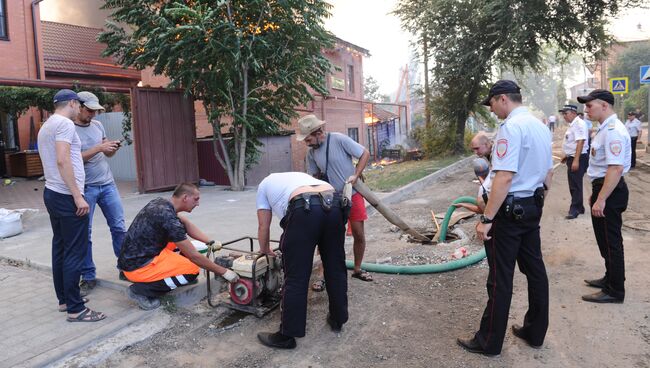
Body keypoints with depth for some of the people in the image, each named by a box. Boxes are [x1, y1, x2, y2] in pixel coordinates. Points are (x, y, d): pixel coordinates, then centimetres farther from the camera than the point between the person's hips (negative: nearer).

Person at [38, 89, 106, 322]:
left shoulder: (45, 126, 18)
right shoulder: (65, 123, -12)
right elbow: (62, 161, -22)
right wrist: (77, 196, -23)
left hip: (51, 193, 10)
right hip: (66, 197, -10)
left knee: (60, 249, 15)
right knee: (75, 253, -6)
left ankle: (64, 299, 24)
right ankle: (75, 309, -1)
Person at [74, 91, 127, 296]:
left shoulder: (97, 125, 9)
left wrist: (113, 149, -6)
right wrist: (99, 148, -21)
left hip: (107, 184, 5)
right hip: (85, 188, -5)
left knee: (119, 227, 6)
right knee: (84, 234, 3)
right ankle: (88, 277, 14)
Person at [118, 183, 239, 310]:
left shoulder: (160, 202, 1)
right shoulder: (168, 218, -25)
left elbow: (186, 224, 13)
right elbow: (193, 256, -21)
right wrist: (223, 272, -12)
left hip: (133, 257, 9)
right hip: (137, 266, -9)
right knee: (192, 271, -11)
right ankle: (141, 290, -6)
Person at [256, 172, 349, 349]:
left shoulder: (265, 184, 31)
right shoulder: (300, 175, 43)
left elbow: (263, 227, 27)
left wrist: (265, 251, 45)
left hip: (304, 209, -5)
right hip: (335, 204, 5)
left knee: (296, 277, 4)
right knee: (335, 268, 20)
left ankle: (286, 336, 15)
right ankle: (338, 320, 36)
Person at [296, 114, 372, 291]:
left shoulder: (339, 139, -16)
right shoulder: (311, 153, -3)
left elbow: (365, 154, -11)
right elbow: (315, 176, 8)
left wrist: (355, 175, -19)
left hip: (353, 194, -2)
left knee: (359, 234, 5)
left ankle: (357, 269, 25)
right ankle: (321, 275, 3)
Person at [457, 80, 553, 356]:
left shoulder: (511, 127, -19)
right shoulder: (541, 126, 11)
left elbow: (505, 178, -26)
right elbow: (548, 173, 18)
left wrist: (487, 219, -24)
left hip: (509, 209, -9)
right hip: (533, 208, 9)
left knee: (500, 277, 0)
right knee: (534, 269, 16)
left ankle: (489, 342, 13)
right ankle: (535, 332, 31)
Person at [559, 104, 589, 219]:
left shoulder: (579, 124, -16)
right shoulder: (573, 124, 14)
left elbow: (580, 142, -24)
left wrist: (576, 160, -28)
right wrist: (567, 156, 27)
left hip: (578, 158, -10)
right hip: (572, 158, 10)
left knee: (575, 185, -4)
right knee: (573, 184, 16)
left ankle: (574, 209, 2)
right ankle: (579, 207, 26)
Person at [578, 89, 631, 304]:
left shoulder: (613, 131, -20)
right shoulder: (604, 129, 13)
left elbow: (616, 168, -28)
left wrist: (601, 199, -28)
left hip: (610, 190, -10)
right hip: (603, 188, 10)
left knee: (611, 242, 0)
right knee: (605, 239, 21)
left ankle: (615, 291, 13)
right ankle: (611, 279, 37)